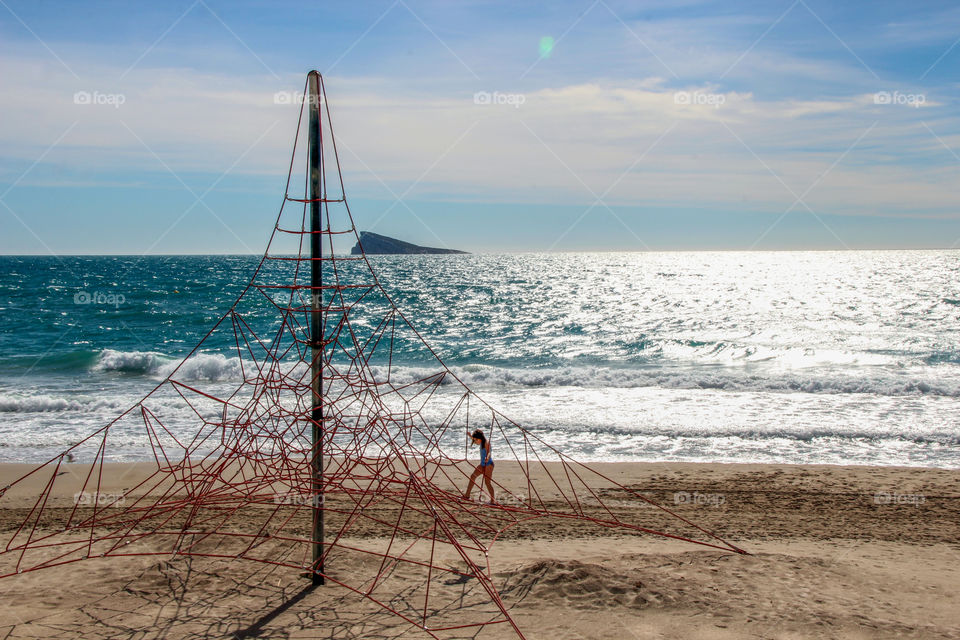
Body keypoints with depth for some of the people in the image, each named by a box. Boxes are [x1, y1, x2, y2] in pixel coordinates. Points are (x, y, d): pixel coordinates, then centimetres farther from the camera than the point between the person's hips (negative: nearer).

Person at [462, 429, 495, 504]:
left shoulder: (486, 442, -17)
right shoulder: (481, 442, 8)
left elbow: (488, 452, -33)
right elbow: (474, 442, 33)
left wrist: (487, 458, -53)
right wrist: (470, 435, 23)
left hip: (488, 464, -10)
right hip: (482, 464, 10)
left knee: (487, 482, -14)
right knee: (473, 477, 16)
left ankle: (493, 500, -13)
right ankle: (467, 495, 28)